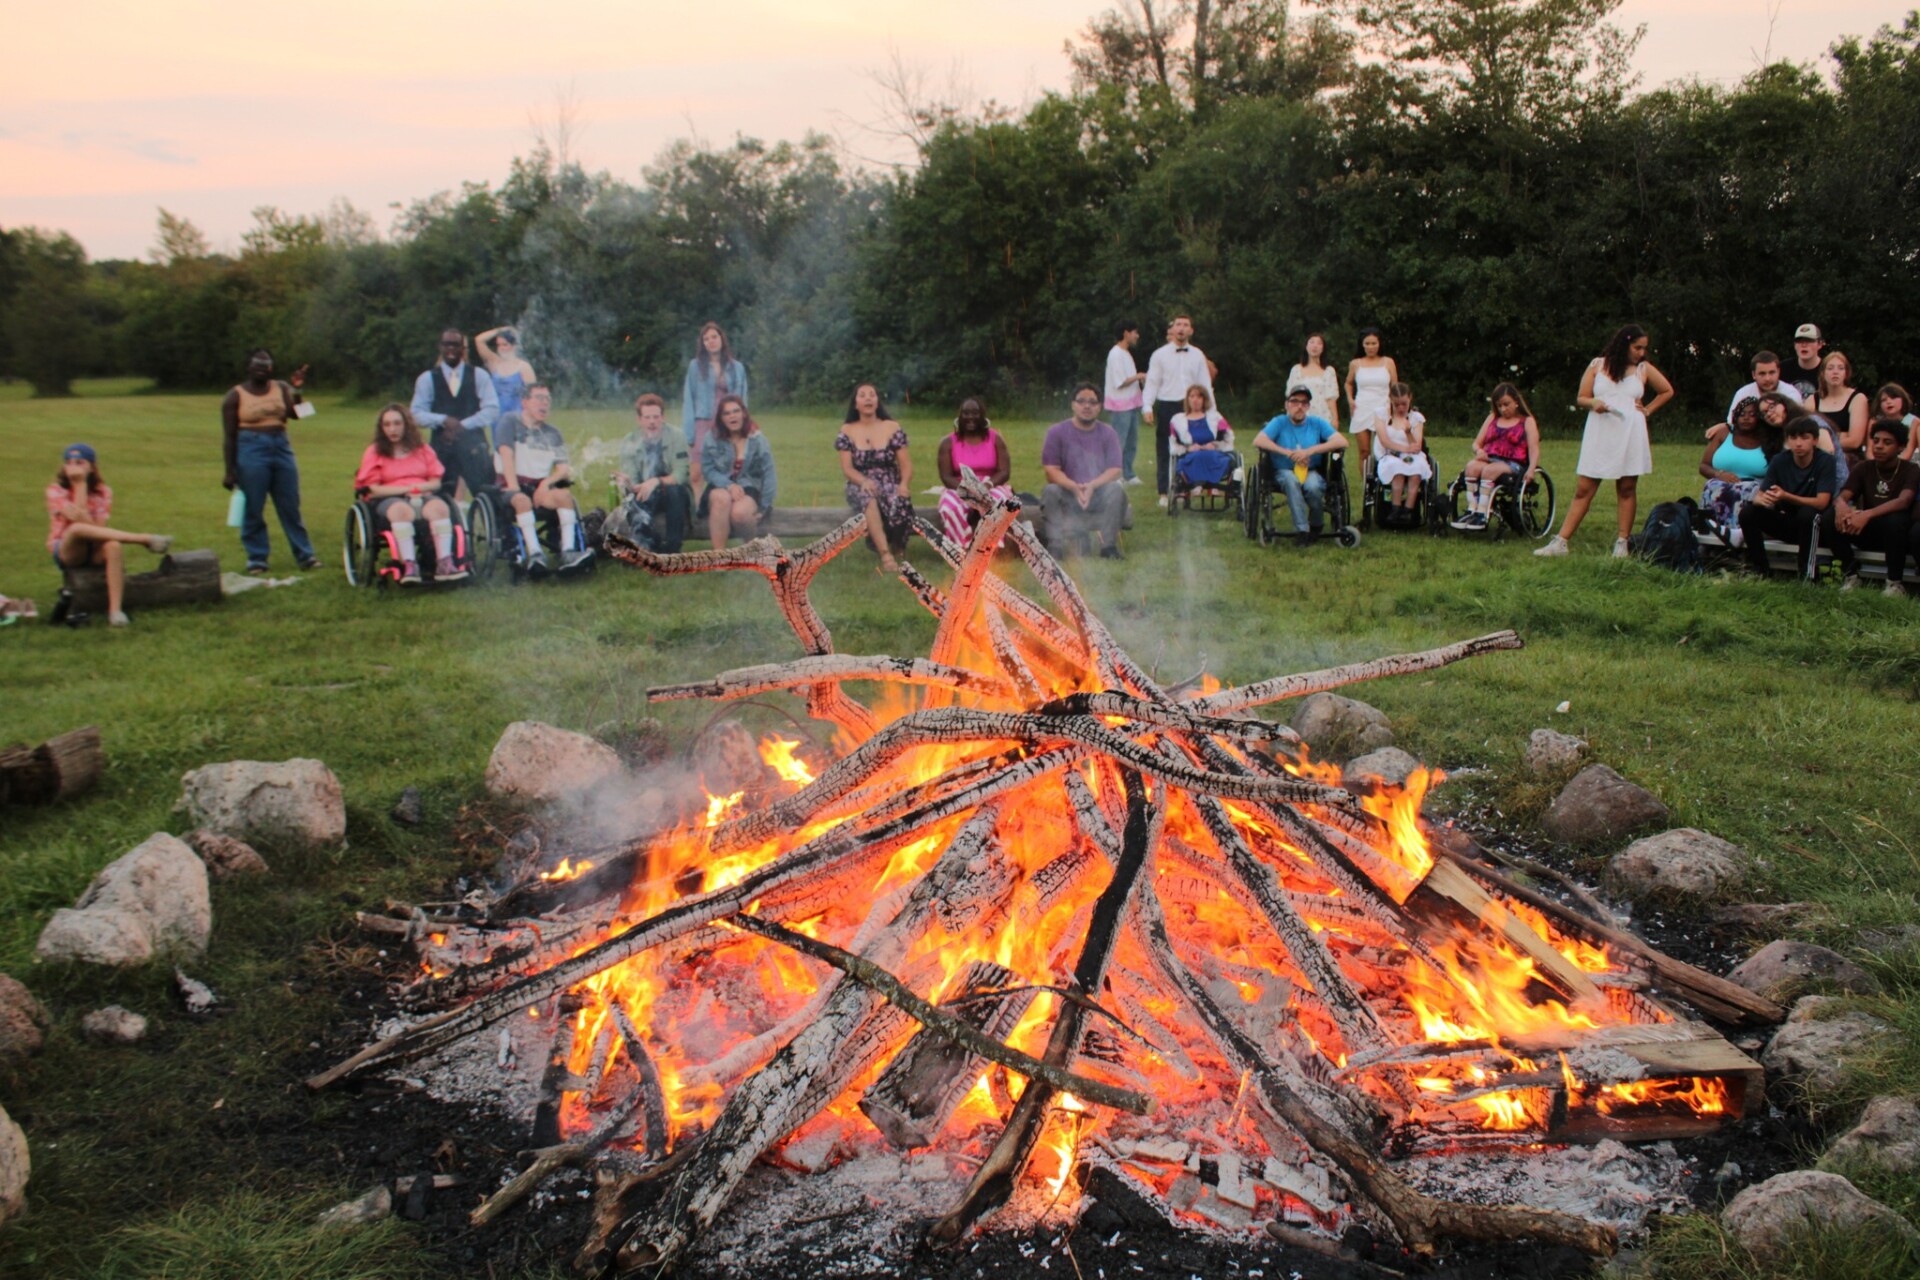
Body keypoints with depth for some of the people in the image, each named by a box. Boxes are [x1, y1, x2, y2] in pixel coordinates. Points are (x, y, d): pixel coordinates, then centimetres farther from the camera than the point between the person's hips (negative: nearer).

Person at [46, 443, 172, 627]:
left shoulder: (102, 492, 5)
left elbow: (98, 527, -10)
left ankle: (115, 610, -41)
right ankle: (144, 539, -37)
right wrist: (80, 486, -14)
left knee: (112, 546, -36)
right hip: (67, 551, -2)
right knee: (77, 528, -36)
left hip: (94, 550, 2)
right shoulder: (56, 491, 0)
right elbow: (77, 520, -19)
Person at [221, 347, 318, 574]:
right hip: (251, 451, -3)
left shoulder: (281, 389, 8)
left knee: (291, 507, 6)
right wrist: (230, 470, -5)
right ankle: (257, 559, 10)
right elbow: (229, 436, -1)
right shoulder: (235, 396, 1)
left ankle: (305, 555, 11)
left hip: (281, 447, 3)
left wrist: (296, 391, -21)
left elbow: (294, 413, -9)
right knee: (253, 509, 1)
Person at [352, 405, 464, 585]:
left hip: (423, 496, 2)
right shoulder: (374, 452, 10)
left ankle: (444, 563, -42)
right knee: (401, 510, -39)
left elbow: (436, 482, 11)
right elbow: (374, 489, 1)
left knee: (439, 506, -33)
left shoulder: (422, 449, 17)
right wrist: (406, 489, -8)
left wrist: (420, 487, -11)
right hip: (390, 499, -2)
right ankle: (409, 566, -49)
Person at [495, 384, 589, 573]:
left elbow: (564, 469, 6)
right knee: (522, 500, -36)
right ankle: (535, 553, -46)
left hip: (541, 487, 3)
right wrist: (514, 488, -20)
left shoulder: (552, 433, 16)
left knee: (564, 494, -27)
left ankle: (568, 552, -38)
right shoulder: (511, 422, 5)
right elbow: (507, 455, -8)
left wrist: (546, 482, -14)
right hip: (515, 487, -3)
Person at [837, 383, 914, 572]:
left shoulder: (893, 428, 7)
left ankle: (893, 545, -11)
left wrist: (904, 484, -19)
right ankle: (886, 554, -48)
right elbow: (846, 467, -1)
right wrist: (864, 481, -23)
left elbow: (906, 464, 3)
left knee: (899, 503, -37)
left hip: (891, 484, 1)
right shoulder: (847, 431, 7)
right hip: (861, 485, -1)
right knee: (869, 497, -39)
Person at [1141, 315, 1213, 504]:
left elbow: (1205, 384, 9)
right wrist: (1148, 406, -14)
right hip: (1166, 406, -2)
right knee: (1164, 451, 2)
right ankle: (1164, 493, 8)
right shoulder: (1160, 355, 2)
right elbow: (1152, 382, -1)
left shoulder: (1198, 355, 8)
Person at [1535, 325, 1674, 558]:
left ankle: (1622, 543, 7)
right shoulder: (1598, 365, 7)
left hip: (1630, 436, 1)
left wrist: (1648, 410, 9)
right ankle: (1560, 542, -4)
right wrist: (1593, 403, -15)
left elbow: (1667, 391, 22)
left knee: (1627, 490, 2)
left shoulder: (1643, 369, 10)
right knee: (1583, 490, -2)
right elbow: (1581, 398, 6)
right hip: (1599, 434, -1)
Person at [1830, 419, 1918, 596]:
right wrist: (1841, 506, -40)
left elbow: (1904, 501, -27)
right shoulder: (1864, 469, 3)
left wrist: (1867, 515, -45)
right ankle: (1850, 575, -12)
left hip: (1897, 534, -3)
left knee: (1895, 519, -38)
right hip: (1867, 531, 3)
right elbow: (1842, 496, -12)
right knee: (1832, 517, -25)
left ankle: (1895, 582, -21)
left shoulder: (1910, 470, -7)